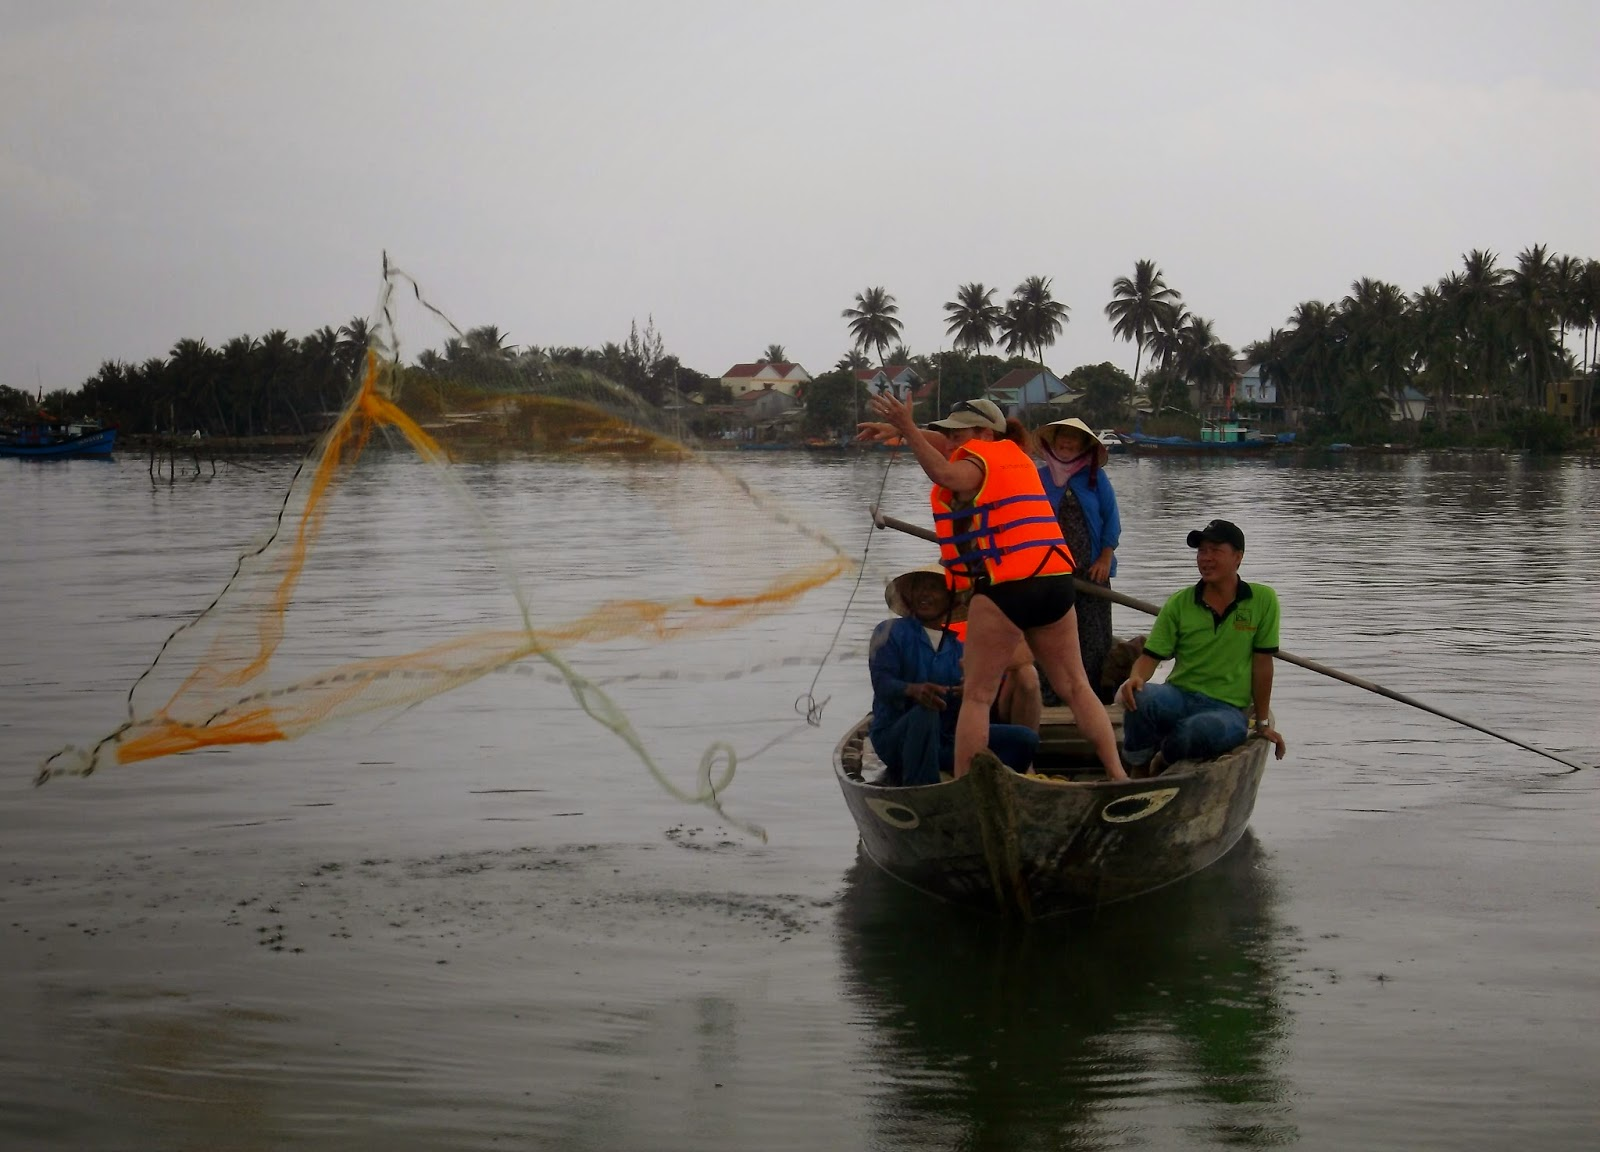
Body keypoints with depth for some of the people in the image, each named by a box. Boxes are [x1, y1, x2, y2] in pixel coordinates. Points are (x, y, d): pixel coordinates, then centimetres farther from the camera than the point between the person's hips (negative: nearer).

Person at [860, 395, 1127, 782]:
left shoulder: (975, 459, -1)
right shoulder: (1015, 454, 23)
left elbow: (947, 474, -25)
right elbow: (950, 446, 33)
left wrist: (908, 429, -29)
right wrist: (900, 430, 29)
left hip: (1004, 586, -7)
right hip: (1056, 580, 8)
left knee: (977, 696, -2)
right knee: (1075, 687, 14)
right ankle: (1117, 773, 10)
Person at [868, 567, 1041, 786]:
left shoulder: (959, 648, 14)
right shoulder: (890, 632, 4)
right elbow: (881, 681, -14)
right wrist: (913, 690, -36)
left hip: (946, 738, 4)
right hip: (894, 737, -4)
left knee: (1025, 738, -10)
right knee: (925, 712, -39)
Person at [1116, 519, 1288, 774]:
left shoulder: (1263, 601, 1)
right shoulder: (1179, 603, 7)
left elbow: (1262, 664, 2)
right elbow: (1151, 656, 3)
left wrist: (1263, 724, 7)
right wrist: (1136, 677, -21)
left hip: (1228, 708, -2)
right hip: (1179, 697, 2)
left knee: (1199, 731, -40)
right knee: (1139, 697, -34)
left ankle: (1161, 761, -4)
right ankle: (1139, 775, -8)